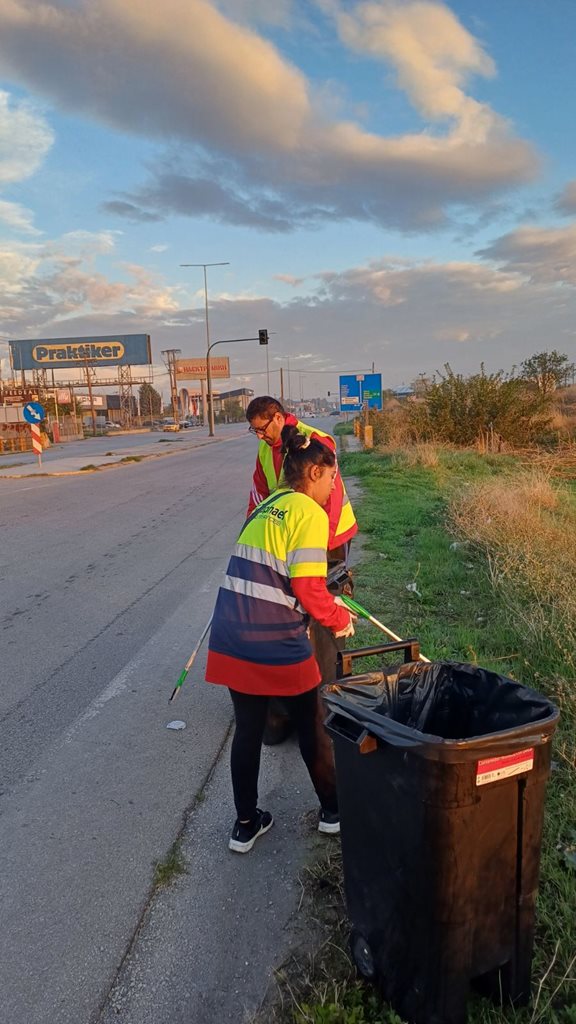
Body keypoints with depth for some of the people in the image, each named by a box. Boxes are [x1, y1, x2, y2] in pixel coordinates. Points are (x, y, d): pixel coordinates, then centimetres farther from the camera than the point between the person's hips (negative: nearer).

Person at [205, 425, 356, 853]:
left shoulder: (267, 506, 14)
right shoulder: (310, 513, -10)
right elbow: (308, 588, -17)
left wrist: (328, 605, 26)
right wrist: (339, 619, 2)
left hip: (231, 640, 7)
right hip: (278, 644, -6)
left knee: (248, 730, 18)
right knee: (312, 726, 16)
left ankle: (246, 823, 30)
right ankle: (332, 809, 36)